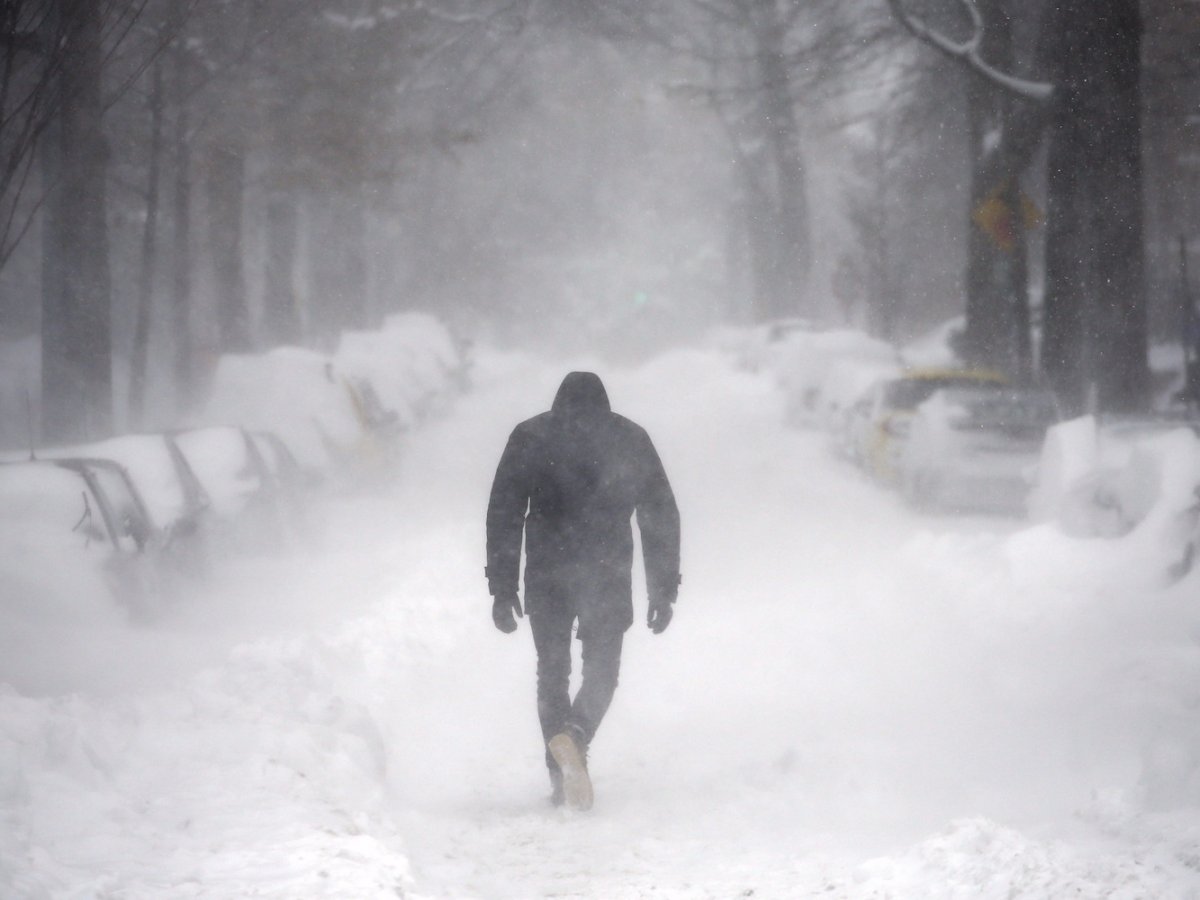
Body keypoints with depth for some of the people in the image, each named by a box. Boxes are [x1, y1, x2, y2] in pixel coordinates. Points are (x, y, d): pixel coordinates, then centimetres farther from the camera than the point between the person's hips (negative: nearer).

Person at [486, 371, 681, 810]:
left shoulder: (529, 436, 8)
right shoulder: (631, 438, 10)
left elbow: (504, 513, 1)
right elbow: (661, 515, 7)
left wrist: (502, 588, 2)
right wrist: (663, 590, 9)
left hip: (547, 576, 0)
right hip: (609, 574, 0)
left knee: (552, 670, 13)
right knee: (602, 670, 7)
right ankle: (576, 734, -23)